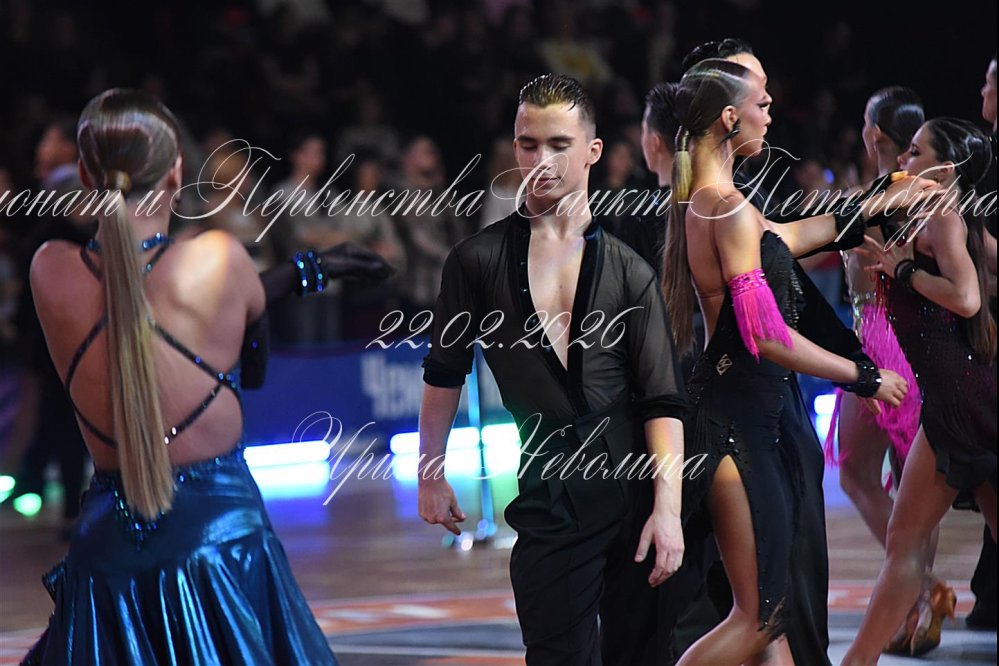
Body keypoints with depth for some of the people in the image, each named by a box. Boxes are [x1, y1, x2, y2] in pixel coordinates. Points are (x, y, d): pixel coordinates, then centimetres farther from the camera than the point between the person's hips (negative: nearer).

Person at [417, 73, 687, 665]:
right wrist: (430, 474, 14)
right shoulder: (478, 260, 5)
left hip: (636, 491, 1)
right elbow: (445, 374, 15)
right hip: (548, 501, -1)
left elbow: (663, 402, 0)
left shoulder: (629, 271, 5)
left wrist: (667, 508, -10)